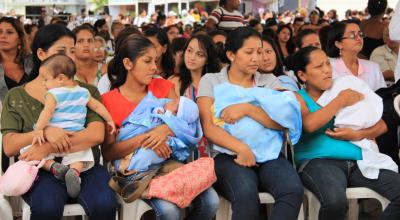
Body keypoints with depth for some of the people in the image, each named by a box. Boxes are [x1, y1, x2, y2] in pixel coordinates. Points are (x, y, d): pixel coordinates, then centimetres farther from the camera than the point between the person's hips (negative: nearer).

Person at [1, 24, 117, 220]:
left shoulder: (86, 91, 11)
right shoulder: (16, 97, 10)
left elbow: (97, 135, -6)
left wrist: (49, 148, -18)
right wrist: (44, 131, -20)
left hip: (84, 166, 1)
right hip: (42, 171, -1)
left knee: (104, 204, -30)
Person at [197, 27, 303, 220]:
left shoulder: (270, 81, 14)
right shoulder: (210, 81, 9)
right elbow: (208, 127, -4)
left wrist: (247, 108, -14)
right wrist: (241, 148, -19)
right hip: (229, 156, -2)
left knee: (293, 189, -30)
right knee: (246, 194, -36)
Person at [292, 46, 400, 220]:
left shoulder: (343, 90, 20)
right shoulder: (297, 97, 8)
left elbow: (382, 125, 15)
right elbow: (310, 125, -15)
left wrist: (357, 135, -6)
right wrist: (340, 101, -3)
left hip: (358, 161, 5)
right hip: (318, 161, -4)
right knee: (335, 201, -37)